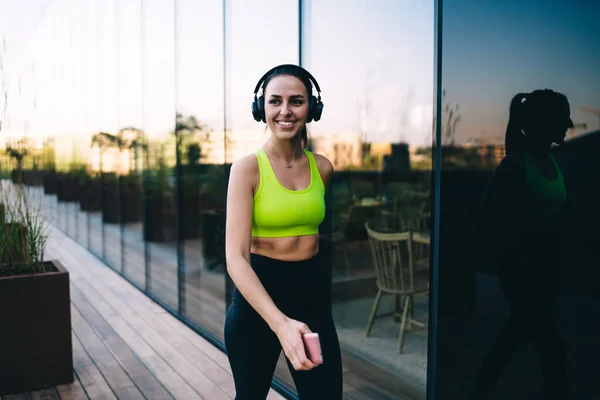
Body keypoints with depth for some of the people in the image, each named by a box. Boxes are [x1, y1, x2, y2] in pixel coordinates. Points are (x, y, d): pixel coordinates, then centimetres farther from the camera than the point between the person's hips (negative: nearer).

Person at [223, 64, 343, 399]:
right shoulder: (248, 168, -14)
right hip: (259, 294, -3)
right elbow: (235, 256, -23)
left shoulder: (323, 168, -1)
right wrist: (280, 322, -35)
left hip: (313, 292, 3)